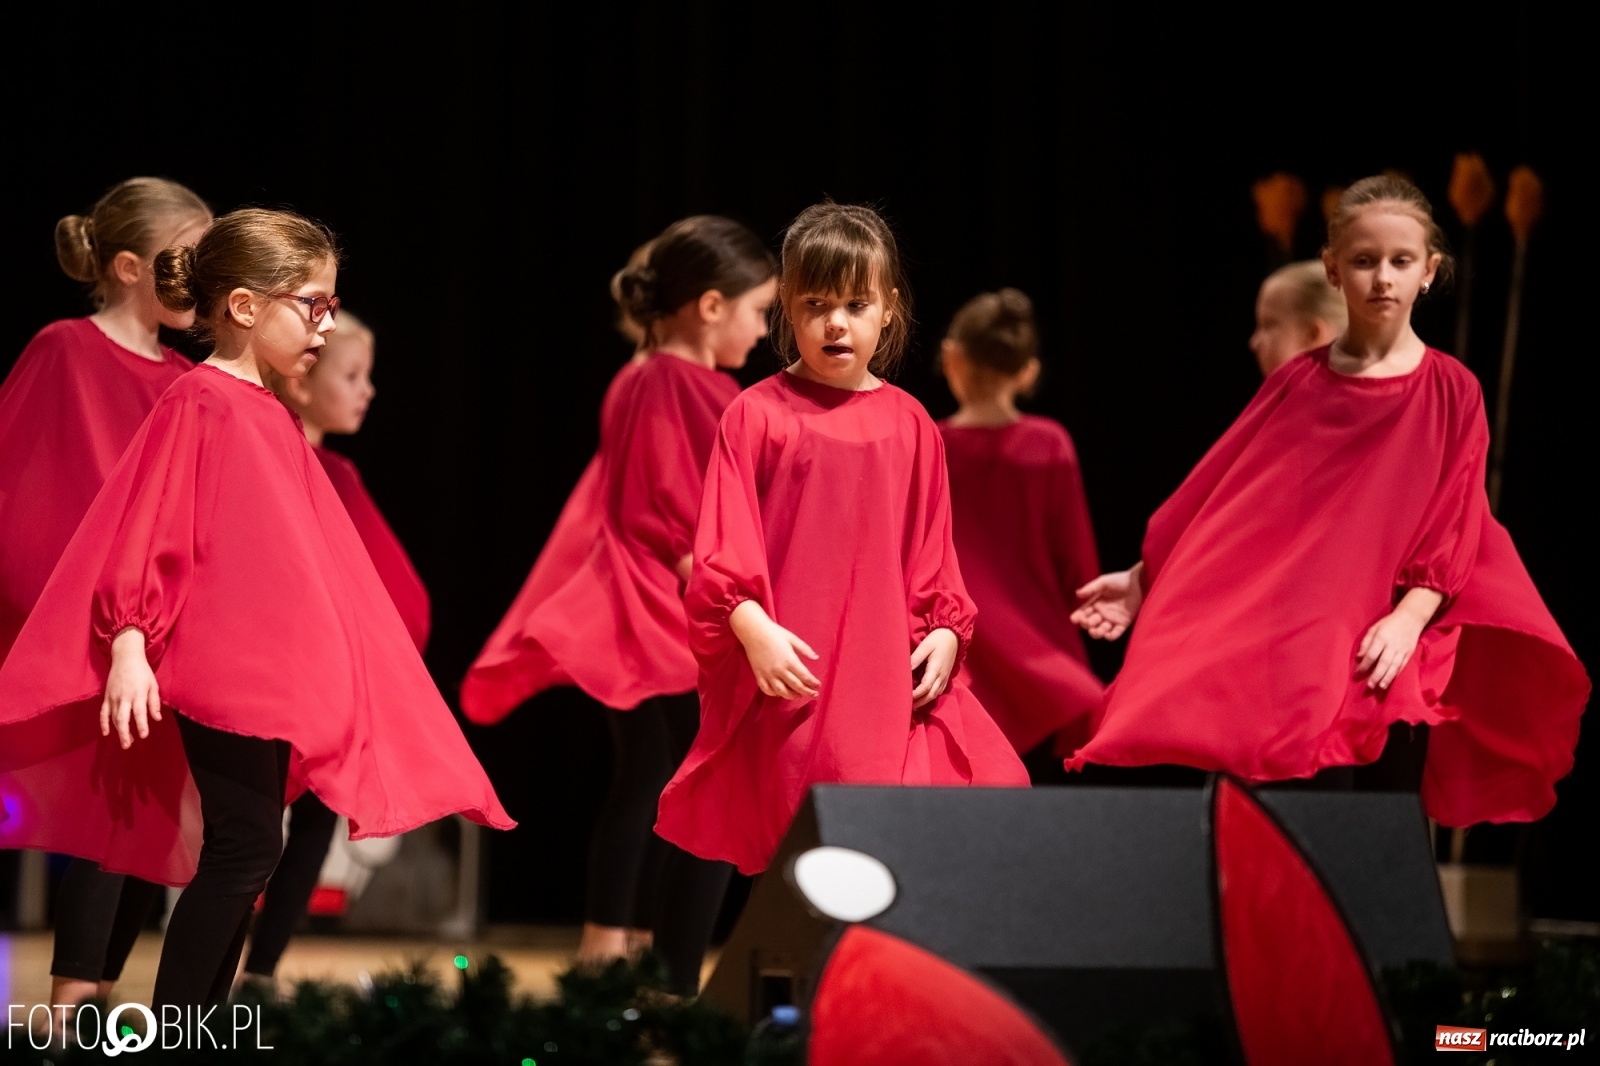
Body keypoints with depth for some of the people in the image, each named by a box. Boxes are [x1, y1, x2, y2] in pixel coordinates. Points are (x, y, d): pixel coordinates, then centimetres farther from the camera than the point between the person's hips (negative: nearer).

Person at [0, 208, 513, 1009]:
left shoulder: (270, 417, 14)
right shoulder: (198, 403, -12)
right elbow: (144, 526, -15)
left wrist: (326, 669, 24)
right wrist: (128, 644, -22)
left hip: (270, 668, 9)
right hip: (220, 667, -9)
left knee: (242, 854, 10)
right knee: (246, 847, -11)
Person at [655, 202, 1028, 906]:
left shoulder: (910, 426, 11)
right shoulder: (758, 414, 1)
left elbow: (931, 552, 16)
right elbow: (722, 549, -2)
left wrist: (945, 633, 1)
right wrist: (756, 630, -16)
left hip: (890, 674, 4)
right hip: (789, 674, -4)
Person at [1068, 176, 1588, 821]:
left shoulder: (1451, 392, 2)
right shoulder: (1298, 384, 9)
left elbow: (1453, 531, -3)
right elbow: (1220, 500, 12)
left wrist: (1409, 616, -17)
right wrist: (1143, 579, 9)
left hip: (1382, 653, -1)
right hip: (1293, 639, 1)